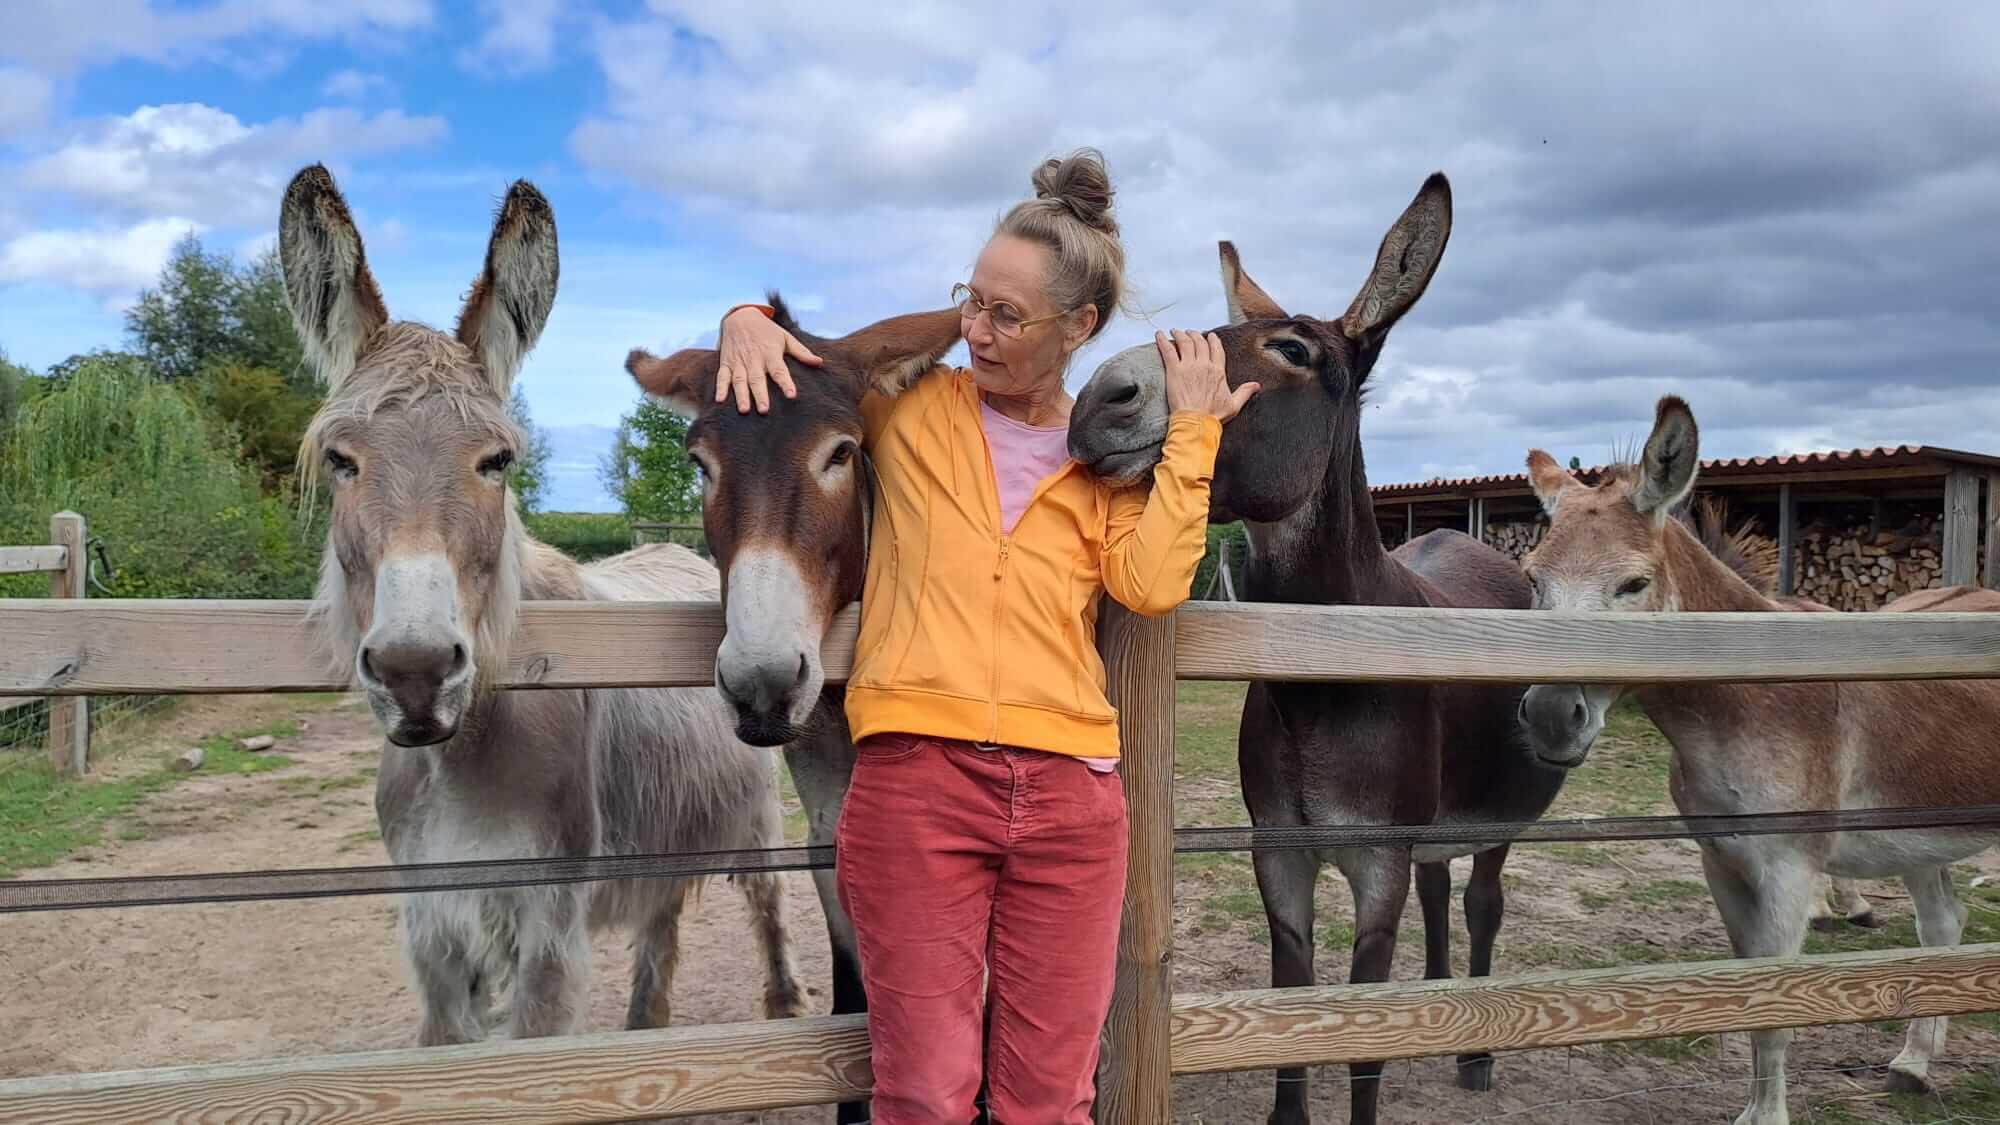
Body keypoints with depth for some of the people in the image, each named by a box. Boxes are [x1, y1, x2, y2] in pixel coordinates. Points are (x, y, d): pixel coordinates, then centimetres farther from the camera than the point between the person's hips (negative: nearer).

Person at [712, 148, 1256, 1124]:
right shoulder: (912, 405, 9)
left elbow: (1150, 585, -5)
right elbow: (803, 356, 20)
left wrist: (1190, 433, 0)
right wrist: (747, 322, -2)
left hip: (1068, 788, 2)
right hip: (915, 777, -1)